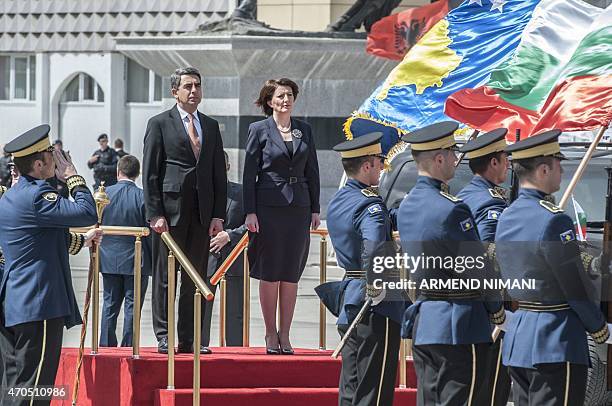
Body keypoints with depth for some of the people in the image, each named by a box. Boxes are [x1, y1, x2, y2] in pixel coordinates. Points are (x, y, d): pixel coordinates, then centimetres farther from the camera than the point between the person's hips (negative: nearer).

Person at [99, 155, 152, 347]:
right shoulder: (143, 197, -12)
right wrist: (153, 262, 2)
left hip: (109, 259, 3)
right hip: (136, 260, -3)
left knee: (110, 305, 11)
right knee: (132, 307, 3)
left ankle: (106, 345, 11)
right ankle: (129, 346, 3)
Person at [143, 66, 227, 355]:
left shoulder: (211, 126, 15)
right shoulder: (160, 124, 0)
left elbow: (219, 174, 14)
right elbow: (150, 173, -3)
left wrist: (219, 215, 4)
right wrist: (155, 214, -11)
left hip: (202, 213, 5)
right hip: (170, 210, -5)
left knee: (196, 279, 6)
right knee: (164, 276, -1)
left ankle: (189, 339, 10)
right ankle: (164, 338, 3)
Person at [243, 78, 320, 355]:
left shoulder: (304, 130, 11)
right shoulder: (259, 130, 0)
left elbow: (312, 171, 13)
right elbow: (249, 173, -2)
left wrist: (315, 209, 8)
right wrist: (250, 212, -9)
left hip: (298, 206, 3)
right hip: (268, 206, -3)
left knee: (291, 275, 4)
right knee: (270, 274, 0)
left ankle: (285, 335, 9)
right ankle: (271, 335, 8)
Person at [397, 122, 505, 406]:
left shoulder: (406, 206, 10)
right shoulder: (450, 209, -18)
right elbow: (478, 267, -13)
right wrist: (496, 308, 2)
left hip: (422, 319, 9)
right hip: (459, 325, -9)